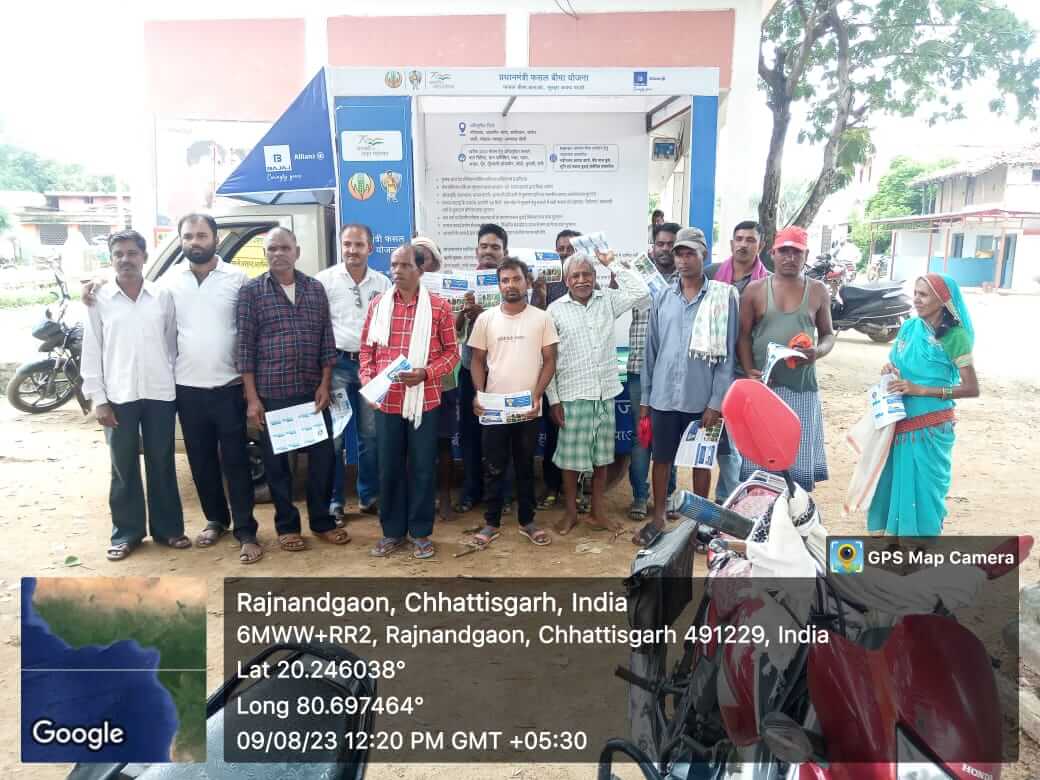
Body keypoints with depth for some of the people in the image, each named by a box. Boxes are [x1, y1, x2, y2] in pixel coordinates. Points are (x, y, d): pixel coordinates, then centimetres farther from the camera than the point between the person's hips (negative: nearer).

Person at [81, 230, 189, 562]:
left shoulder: (163, 296, 3)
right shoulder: (99, 300, 1)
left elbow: (172, 344, 7)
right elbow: (91, 353, 1)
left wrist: (175, 384, 4)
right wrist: (98, 399, -4)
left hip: (160, 394, 1)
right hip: (119, 397, 0)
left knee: (162, 465, 10)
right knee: (124, 469, 8)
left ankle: (167, 529, 21)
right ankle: (126, 533, 20)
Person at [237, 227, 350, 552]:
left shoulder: (316, 288, 8)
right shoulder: (251, 291, 0)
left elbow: (327, 340, 8)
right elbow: (245, 346, -3)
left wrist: (325, 385, 0)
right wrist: (252, 397, -8)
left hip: (313, 391, 2)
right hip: (272, 393, -2)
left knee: (323, 456, 6)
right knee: (277, 461, 7)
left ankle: (322, 521, 23)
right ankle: (287, 526, 22)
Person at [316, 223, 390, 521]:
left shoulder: (383, 283, 8)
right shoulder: (325, 279, 0)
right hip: (337, 364, -3)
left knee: (370, 434, 9)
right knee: (333, 435, 0)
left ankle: (369, 496, 22)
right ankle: (334, 500, 11)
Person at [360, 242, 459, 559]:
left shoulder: (439, 306, -3)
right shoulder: (378, 304, 6)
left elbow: (451, 351, 0)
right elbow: (367, 348, 11)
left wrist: (426, 373, -15)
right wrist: (367, 381, -3)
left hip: (424, 400, -2)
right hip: (386, 401, 2)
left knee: (422, 467, 6)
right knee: (389, 467, 10)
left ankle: (421, 532, 20)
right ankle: (392, 531, 24)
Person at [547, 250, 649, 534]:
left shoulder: (608, 301, 6)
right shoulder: (555, 310, -3)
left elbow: (641, 293, -6)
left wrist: (614, 263, -3)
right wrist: (553, 399, -7)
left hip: (606, 392, 3)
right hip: (572, 394, -3)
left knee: (602, 453, 12)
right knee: (571, 455, 5)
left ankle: (597, 511, 25)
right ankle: (570, 511, 22)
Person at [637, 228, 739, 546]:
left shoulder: (724, 297, -4)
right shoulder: (662, 297, 4)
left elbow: (727, 354, -5)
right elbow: (651, 349, 7)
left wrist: (716, 401, -10)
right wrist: (644, 397, 6)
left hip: (702, 399, -2)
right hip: (664, 396, 2)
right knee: (661, 458, 12)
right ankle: (658, 519, 28)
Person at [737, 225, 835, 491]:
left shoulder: (818, 291, 7)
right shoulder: (755, 290, 3)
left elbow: (828, 333, 13)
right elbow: (744, 334, 4)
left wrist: (819, 351, -10)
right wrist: (749, 371, -9)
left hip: (802, 388, 1)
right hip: (762, 385, -1)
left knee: (800, 460, 5)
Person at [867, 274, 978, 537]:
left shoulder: (955, 337, -11)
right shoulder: (909, 327, 4)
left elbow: (972, 389, -13)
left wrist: (920, 390, -20)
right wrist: (889, 369, -7)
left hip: (931, 428, -5)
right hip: (899, 422, 5)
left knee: (923, 484, 5)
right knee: (892, 478, 13)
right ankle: (890, 530, 29)